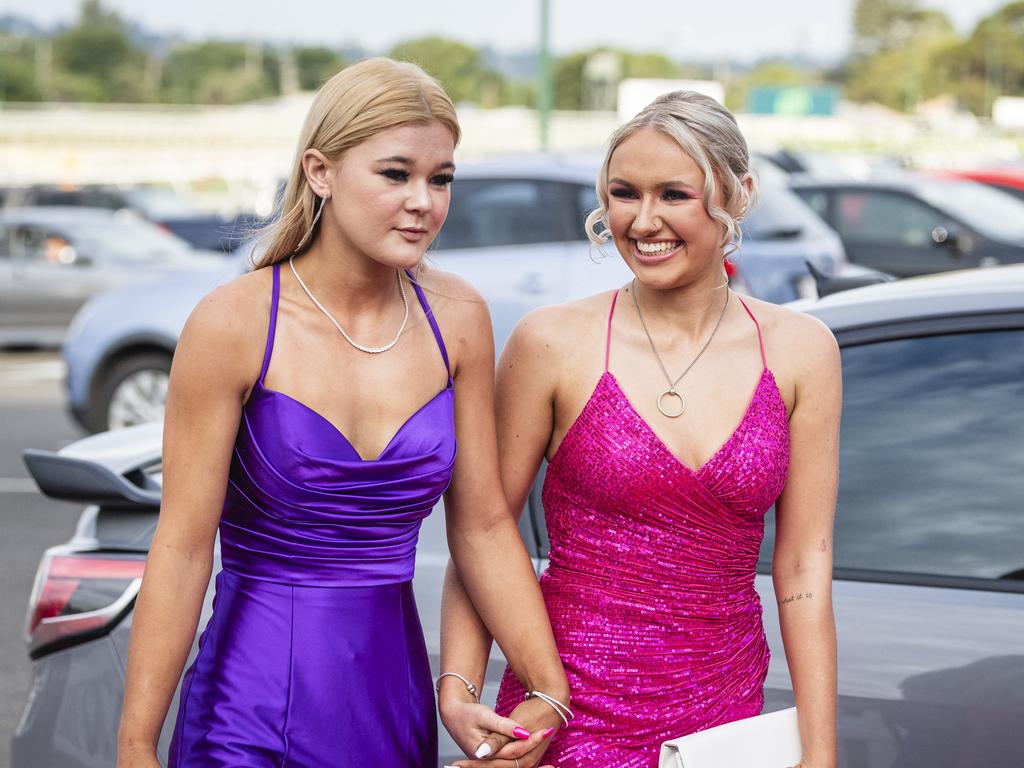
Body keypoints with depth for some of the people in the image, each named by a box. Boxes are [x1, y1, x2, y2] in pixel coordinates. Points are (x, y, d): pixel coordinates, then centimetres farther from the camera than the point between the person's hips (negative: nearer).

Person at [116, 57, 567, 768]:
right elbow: (182, 548, -13)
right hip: (255, 706, -4)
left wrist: (552, 693, -2)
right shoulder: (234, 323, -13)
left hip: (396, 690, 5)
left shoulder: (457, 318, -1)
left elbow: (483, 526, 3)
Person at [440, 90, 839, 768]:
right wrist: (459, 690, -17)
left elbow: (803, 568, -1)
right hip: (571, 712, -2)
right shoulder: (554, 343, -7)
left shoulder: (799, 350, -1)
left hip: (725, 711, 2)